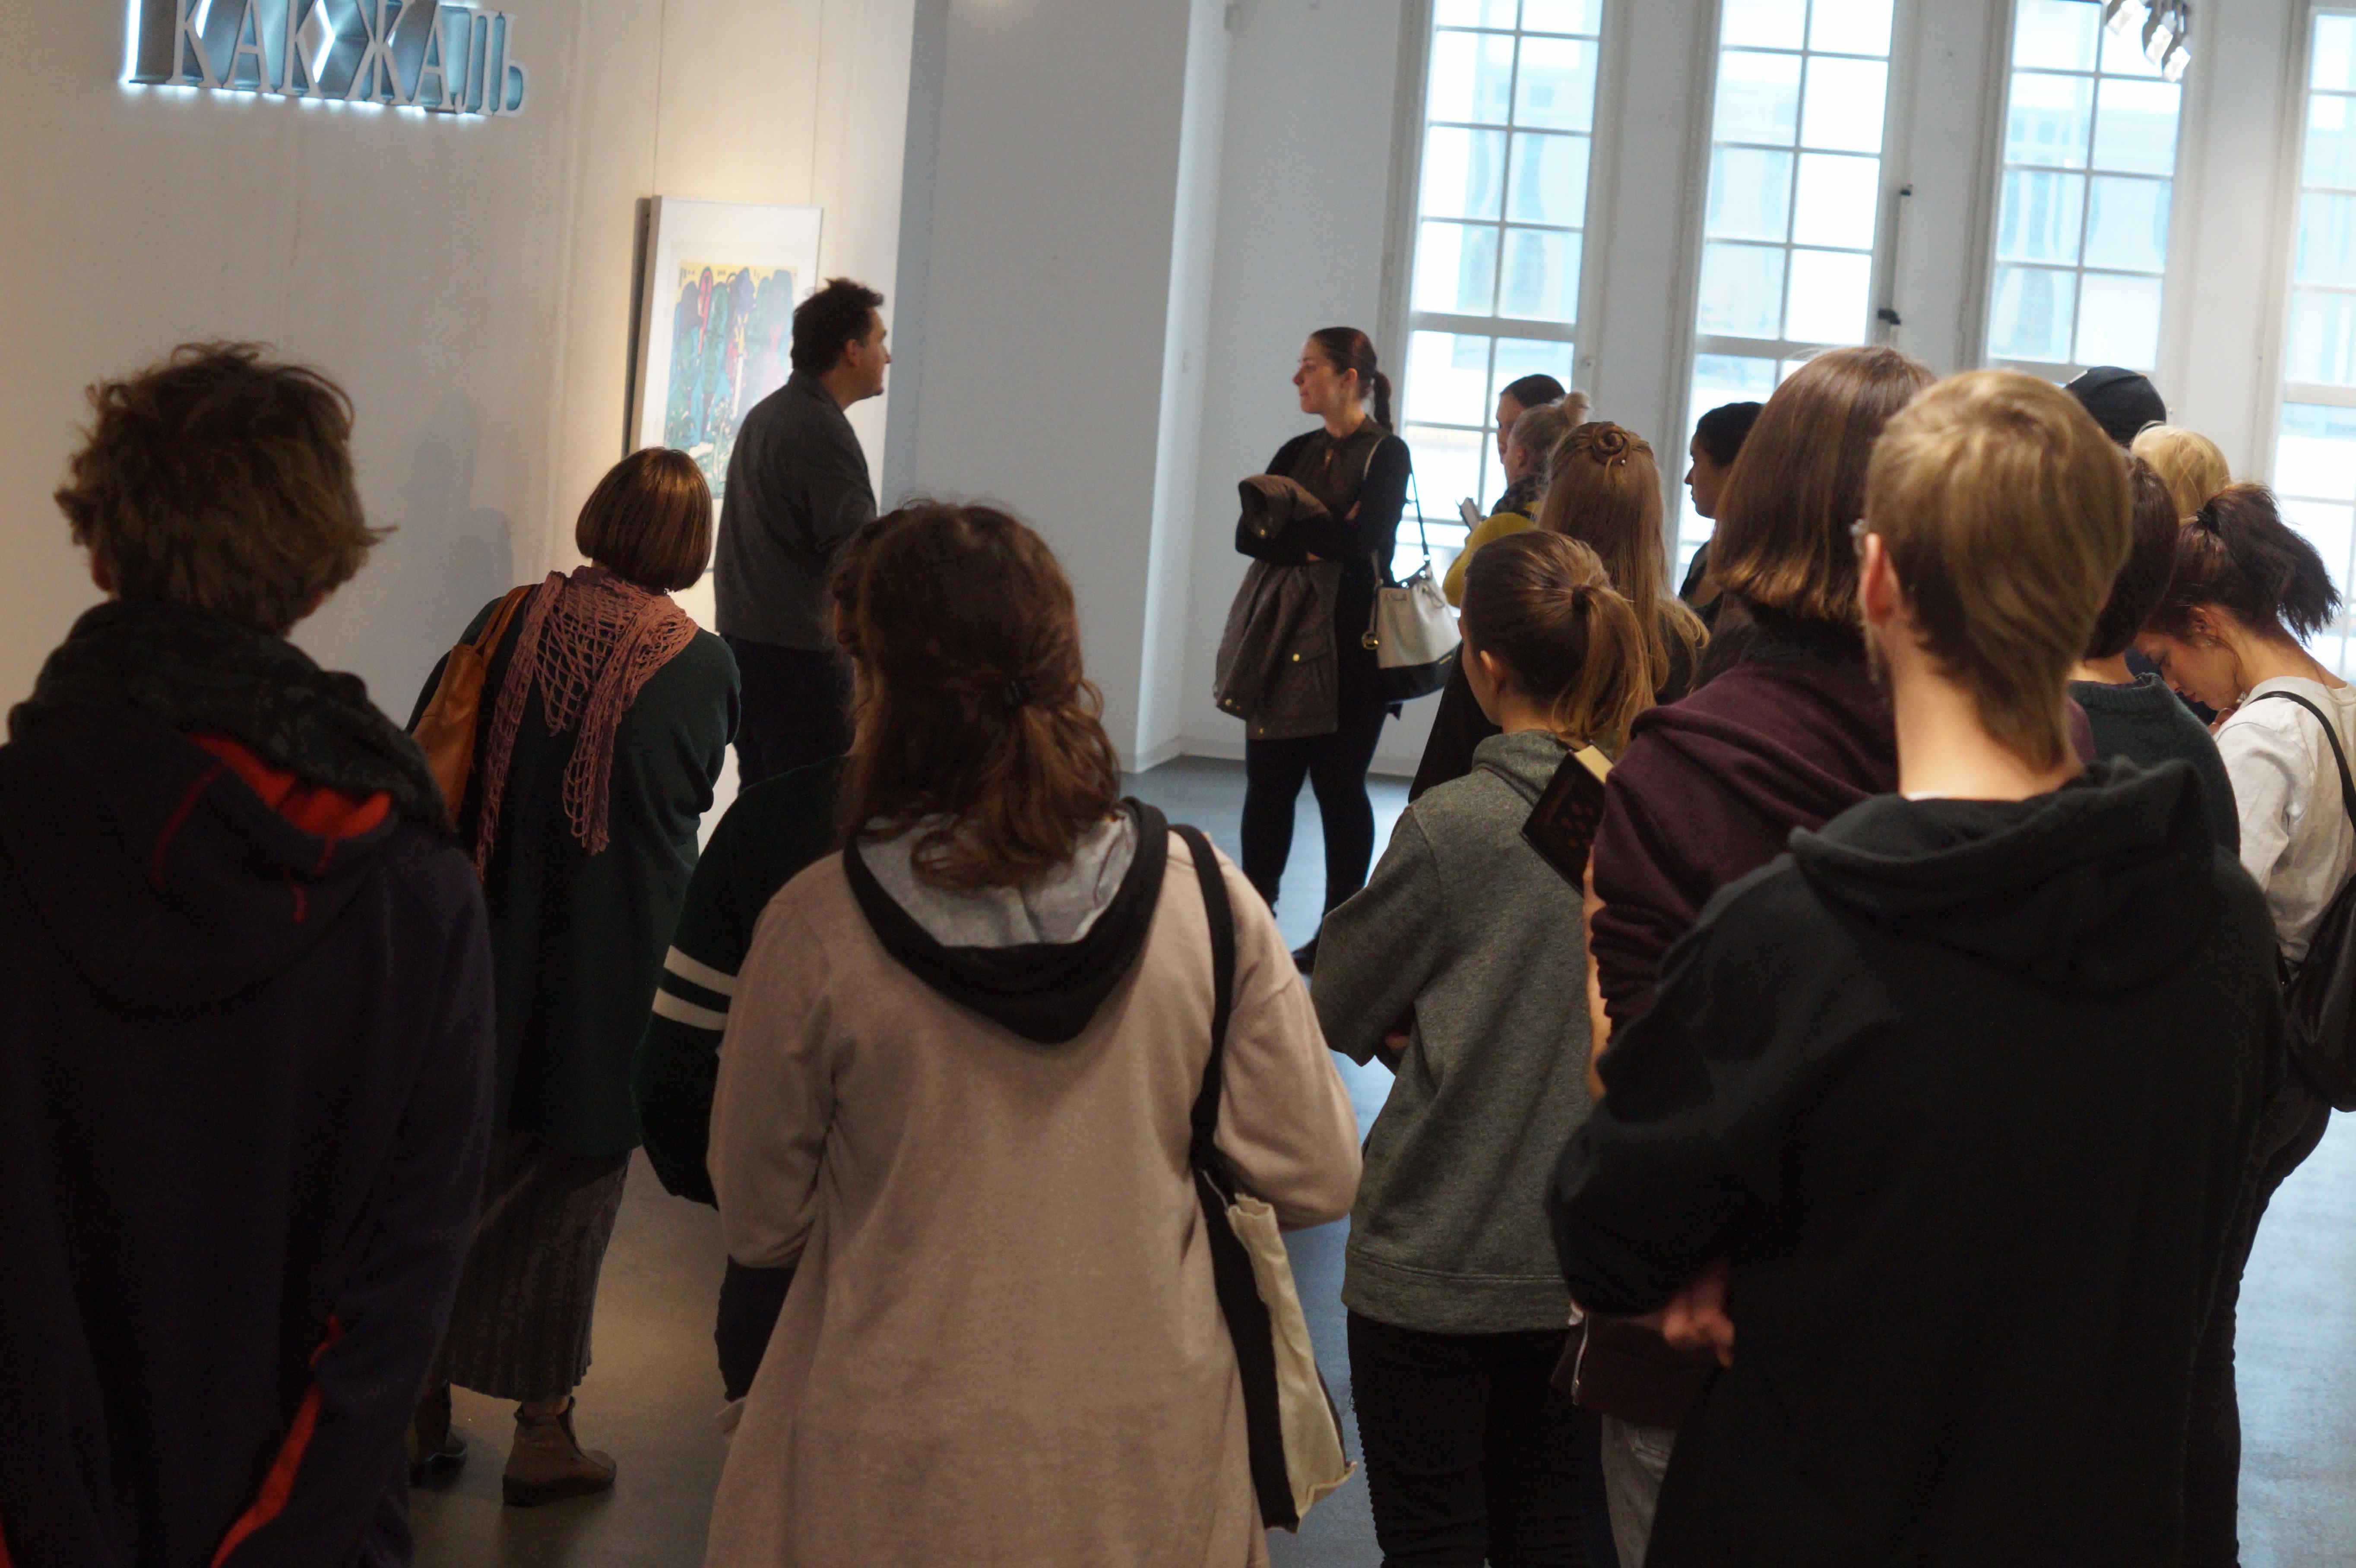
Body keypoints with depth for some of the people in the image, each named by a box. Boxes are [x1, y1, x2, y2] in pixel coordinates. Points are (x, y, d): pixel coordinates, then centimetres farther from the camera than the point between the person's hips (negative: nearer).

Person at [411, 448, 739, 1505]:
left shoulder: (511, 622, -8)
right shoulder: (703, 666, -12)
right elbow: (698, 795, 1)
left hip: (483, 959, 2)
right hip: (613, 980, -2)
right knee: (570, 1195, 12)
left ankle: (425, 1407, 27)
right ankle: (543, 1433, 20)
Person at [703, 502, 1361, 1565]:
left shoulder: (816, 930, -16)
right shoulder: (1204, 898, -11)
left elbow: (760, 1227, -5)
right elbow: (1318, 1180, -5)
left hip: (897, 1477, -2)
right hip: (1152, 1456, 2)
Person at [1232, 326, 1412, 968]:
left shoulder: (1386, 454, -4)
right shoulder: (1297, 453, 14)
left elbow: (1362, 541, -18)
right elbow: (1248, 536, 3)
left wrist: (1286, 519, -7)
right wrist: (1308, 546, -15)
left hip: (1351, 640, -6)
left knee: (1339, 783, -1)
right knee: (1268, 777, 4)